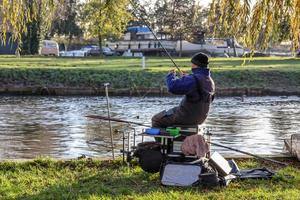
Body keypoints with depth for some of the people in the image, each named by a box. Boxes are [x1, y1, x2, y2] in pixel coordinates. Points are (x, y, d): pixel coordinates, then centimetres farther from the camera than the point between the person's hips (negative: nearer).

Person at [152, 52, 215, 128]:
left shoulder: (194, 79, -25)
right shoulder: (211, 82, 3)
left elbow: (173, 87, -34)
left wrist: (171, 75, -11)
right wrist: (185, 79, 18)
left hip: (186, 117, -9)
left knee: (156, 119, 7)